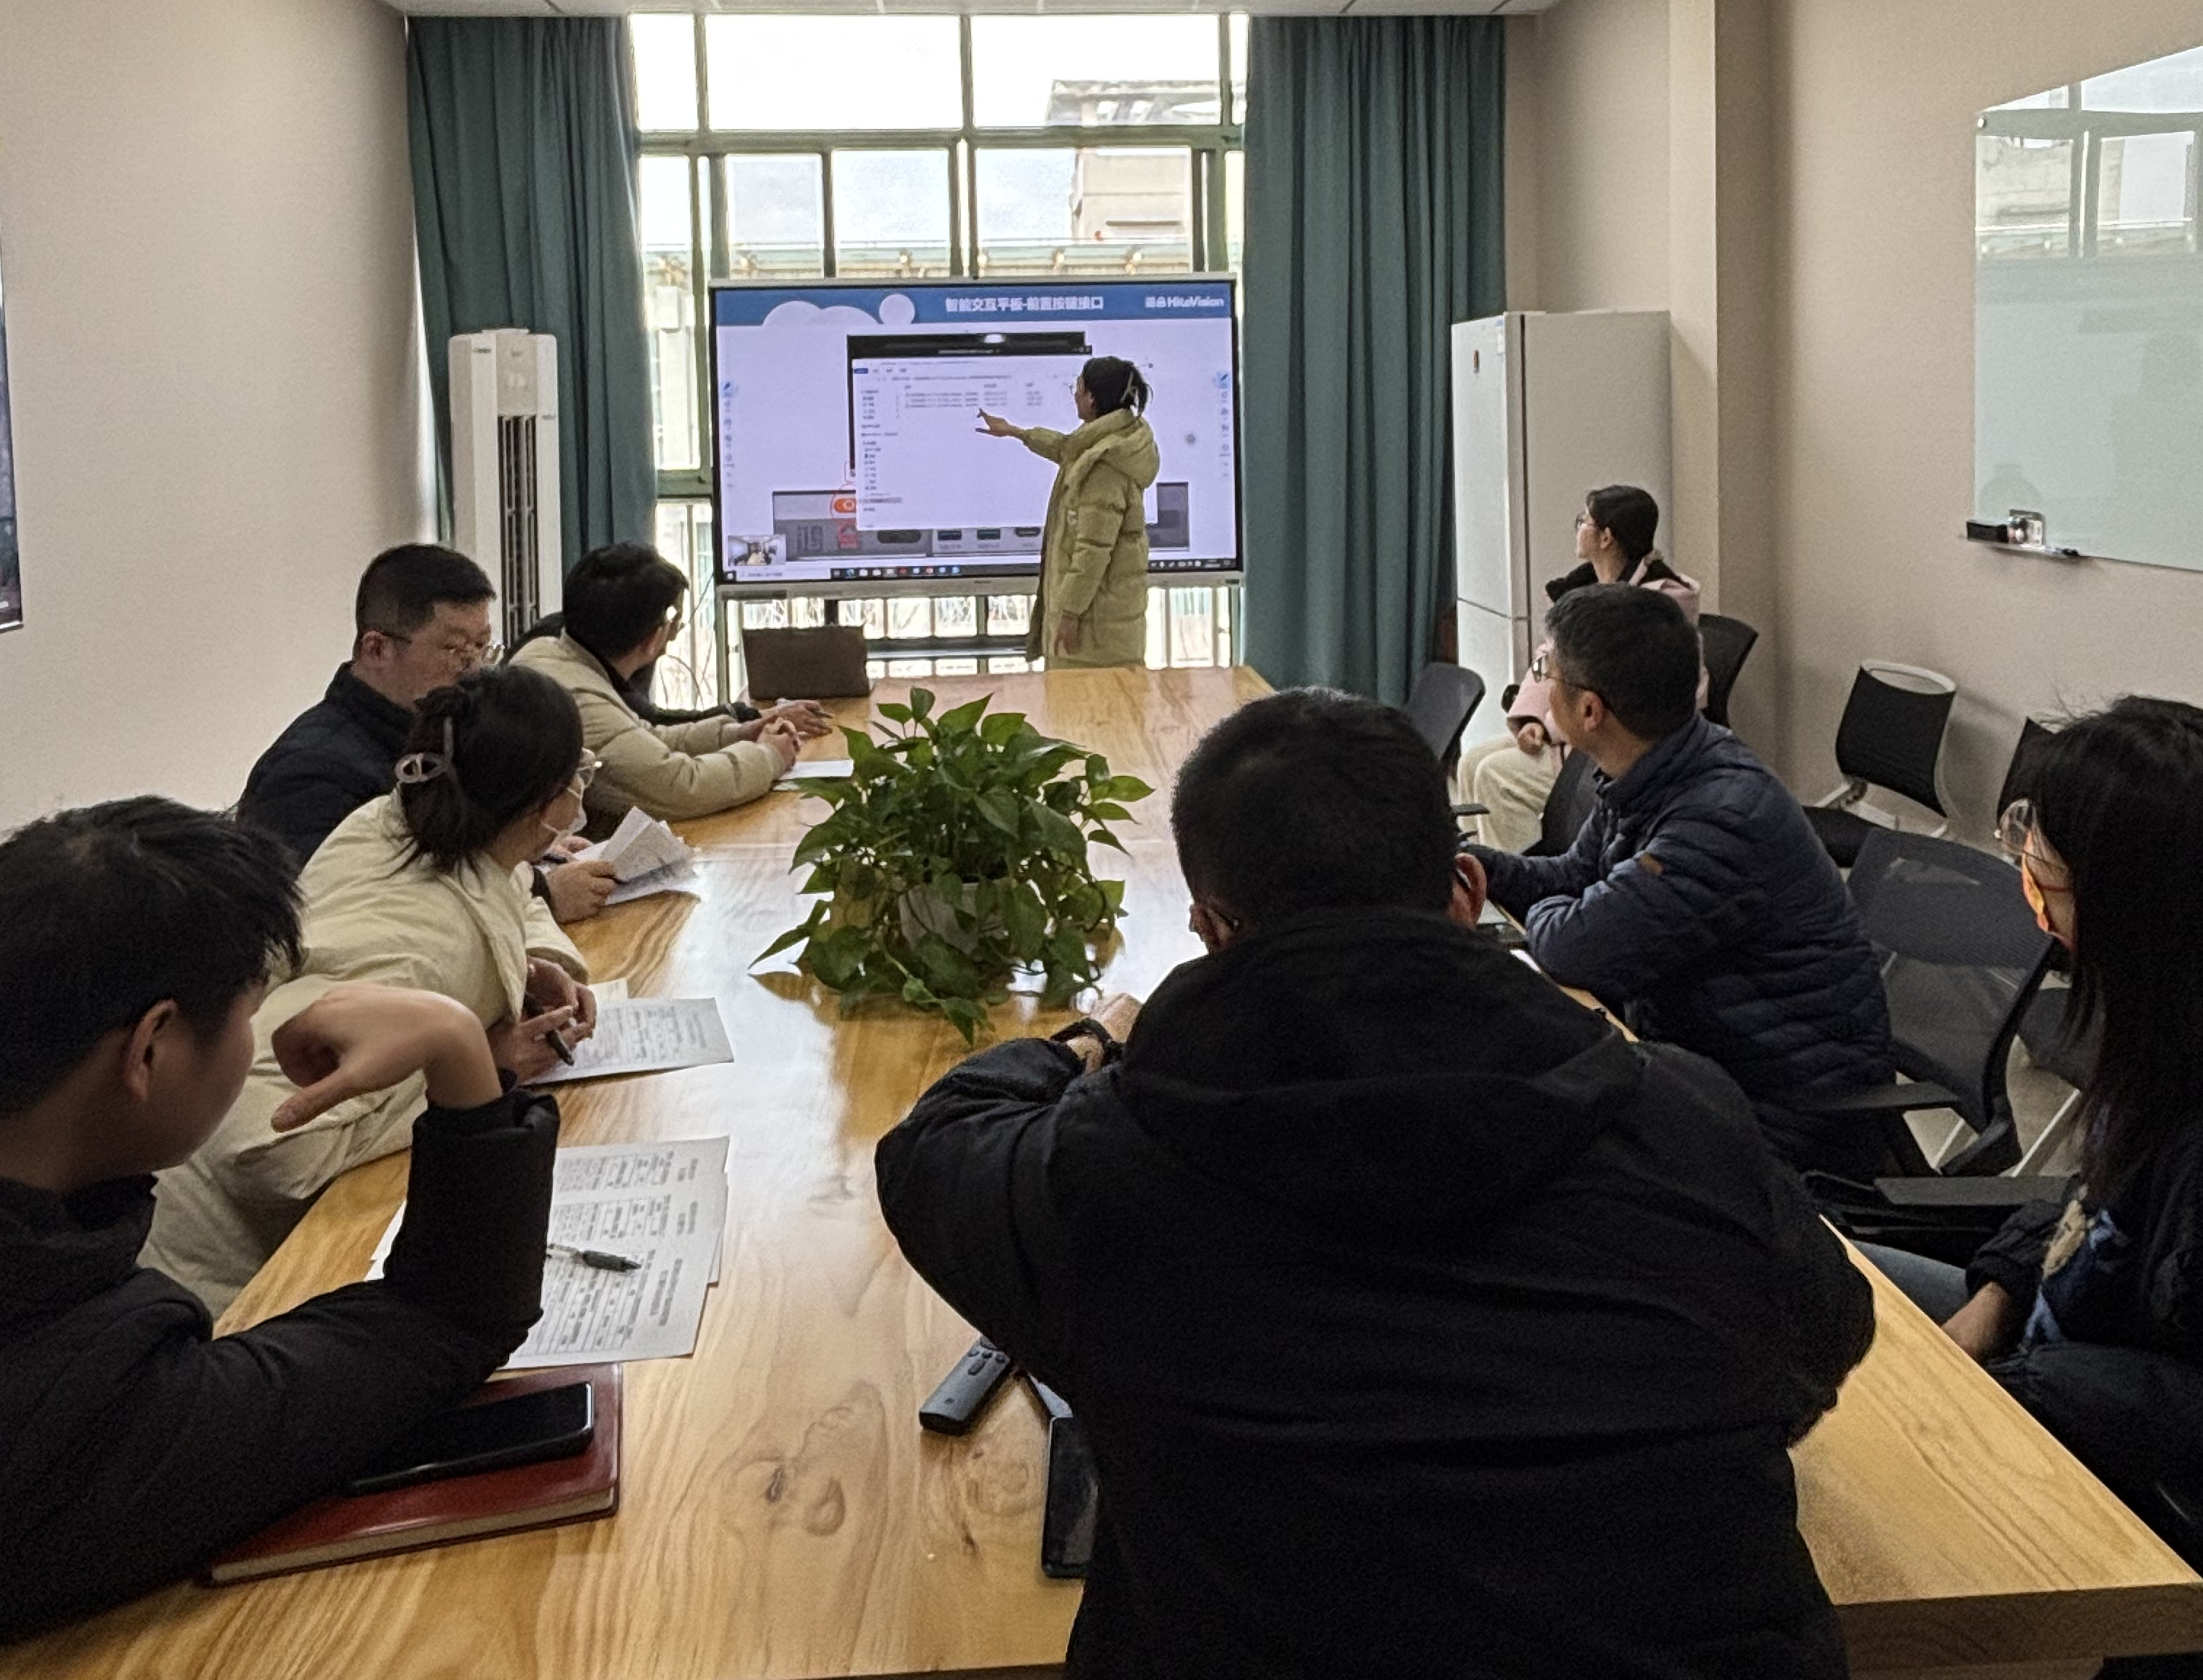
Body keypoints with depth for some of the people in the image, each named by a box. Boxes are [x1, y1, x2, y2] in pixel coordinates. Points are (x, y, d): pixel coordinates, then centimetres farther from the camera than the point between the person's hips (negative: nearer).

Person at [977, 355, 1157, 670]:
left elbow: (1093, 548, -24)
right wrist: (1014, 431, 41)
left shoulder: (1102, 465, -22)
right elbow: (1065, 448, 30)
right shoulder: (1122, 441, 8)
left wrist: (1070, 611, -20)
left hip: (1096, 612, -10)